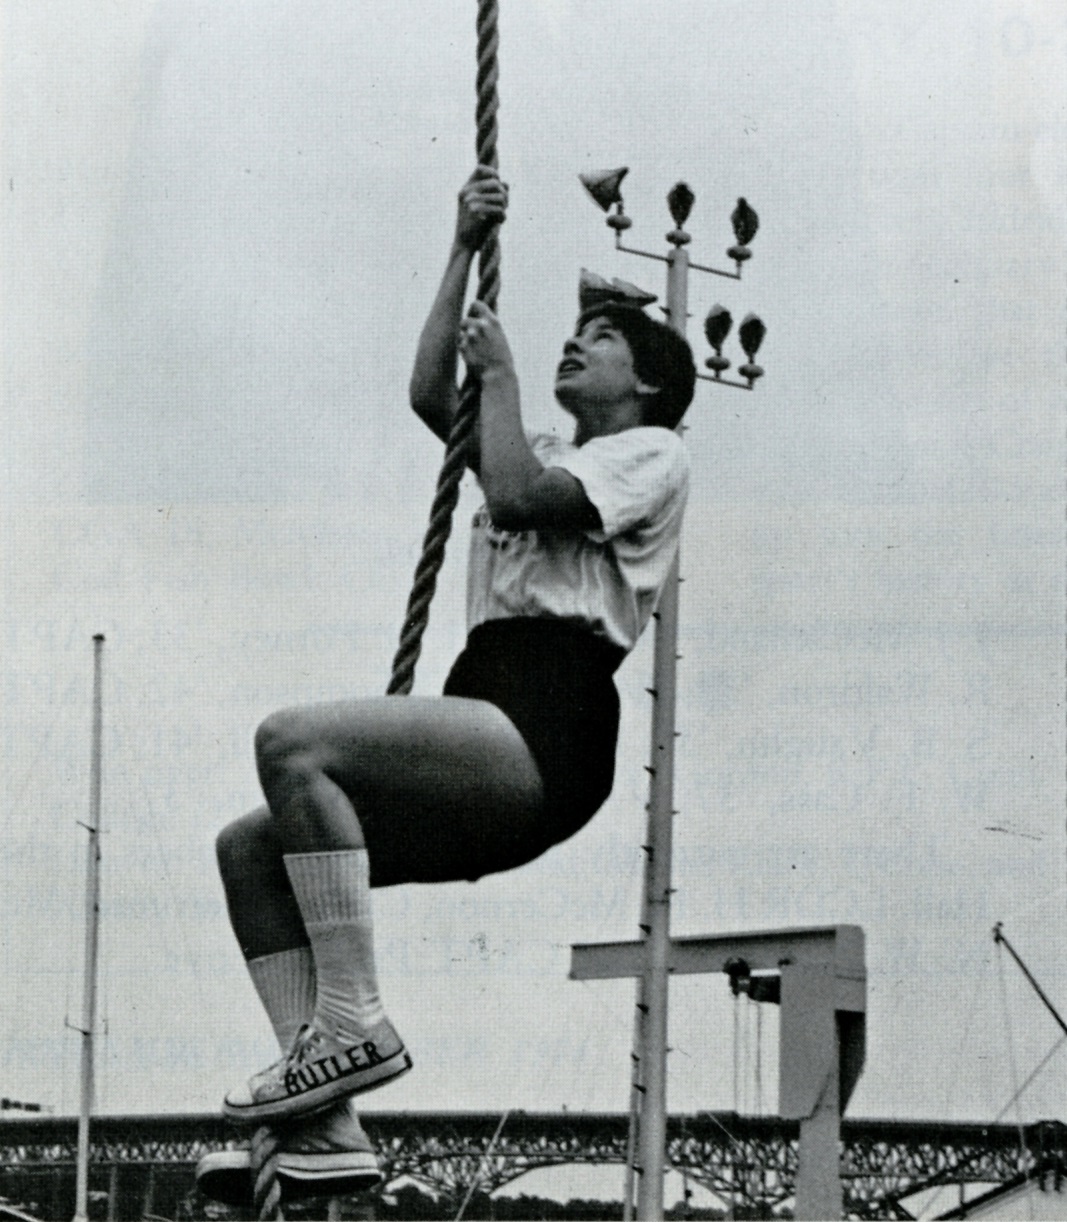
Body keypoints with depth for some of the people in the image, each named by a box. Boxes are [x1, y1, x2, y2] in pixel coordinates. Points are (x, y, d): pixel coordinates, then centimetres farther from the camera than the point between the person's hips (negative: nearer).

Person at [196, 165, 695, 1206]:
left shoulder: (651, 453, 5)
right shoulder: (549, 456, 32)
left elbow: (517, 496, -11)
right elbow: (431, 394, 24)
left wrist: (500, 374, 3)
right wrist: (466, 252, 24)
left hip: (545, 739, -9)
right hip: (487, 750, 9)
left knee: (291, 742, -29)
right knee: (249, 847, -5)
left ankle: (352, 1023, -29)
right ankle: (327, 1127, -14)